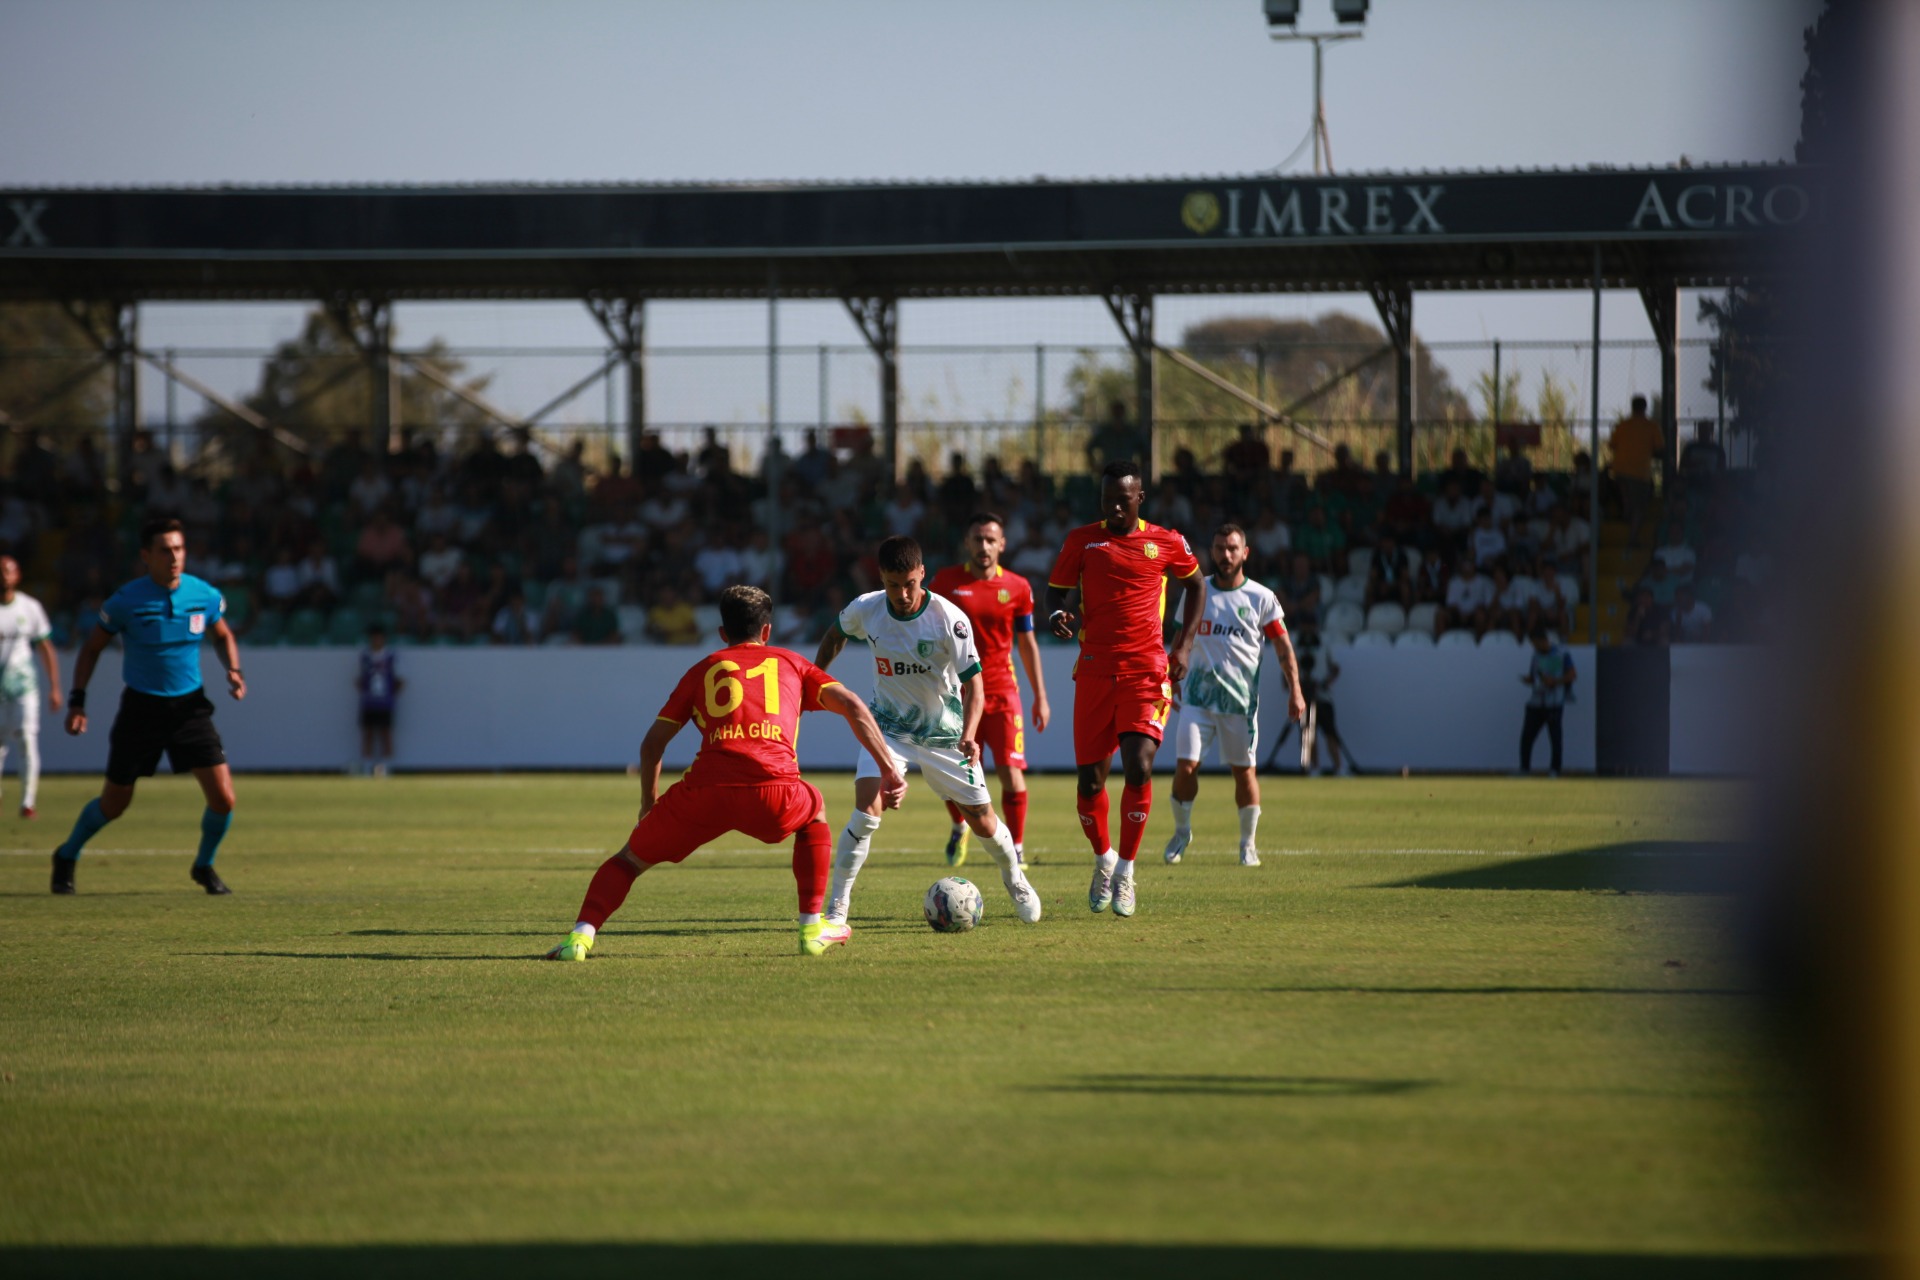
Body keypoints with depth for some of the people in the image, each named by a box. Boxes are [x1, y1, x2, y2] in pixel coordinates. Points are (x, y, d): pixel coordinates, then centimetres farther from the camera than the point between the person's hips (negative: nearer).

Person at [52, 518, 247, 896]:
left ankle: (204, 866, 18)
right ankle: (68, 857, 35)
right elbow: (92, 647, 0)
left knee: (223, 798, -9)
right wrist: (77, 701, -6)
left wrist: (233, 670, -5)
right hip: (141, 708, -2)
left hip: (189, 706, 2)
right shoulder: (126, 601, -14)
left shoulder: (205, 596, -6)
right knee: (114, 803, 7)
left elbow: (223, 636, 14)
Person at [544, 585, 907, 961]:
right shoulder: (791, 663, 26)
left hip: (705, 792, 0)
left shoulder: (703, 669, 26)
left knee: (630, 858, 19)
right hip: (773, 795, 0)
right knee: (814, 811, 35)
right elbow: (853, 707, 14)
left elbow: (652, 742, 24)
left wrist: (648, 803, 36)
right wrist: (890, 771, 14)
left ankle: (582, 934, -5)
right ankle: (813, 929, 28)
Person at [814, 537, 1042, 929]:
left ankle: (1014, 877, 40)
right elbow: (836, 635, 11)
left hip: (944, 731, -1)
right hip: (889, 727, 1)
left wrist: (969, 735, -34)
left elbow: (973, 682, -20)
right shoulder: (865, 609, -14)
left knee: (982, 820, 7)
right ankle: (836, 909, -17)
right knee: (867, 807, -22)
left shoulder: (949, 619, -23)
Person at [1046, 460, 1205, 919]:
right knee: (1090, 779, 0)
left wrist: (1184, 645, 11)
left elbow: (1195, 584, 21)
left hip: (1147, 672, -1)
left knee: (1139, 767, -17)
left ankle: (1125, 871, -3)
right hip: (1095, 671, 1)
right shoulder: (1083, 540, 5)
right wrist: (1057, 614, -13)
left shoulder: (1167, 544, 4)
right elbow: (1057, 588, 12)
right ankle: (1103, 858, 27)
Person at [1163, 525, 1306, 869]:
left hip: (1240, 698, -1)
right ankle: (1182, 832, 13)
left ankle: (1248, 844, 17)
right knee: (1185, 766, -8)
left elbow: (1284, 648, 3)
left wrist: (1295, 691, -6)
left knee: (1244, 771, 3)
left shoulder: (1261, 598, 0)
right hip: (1198, 695, 1)